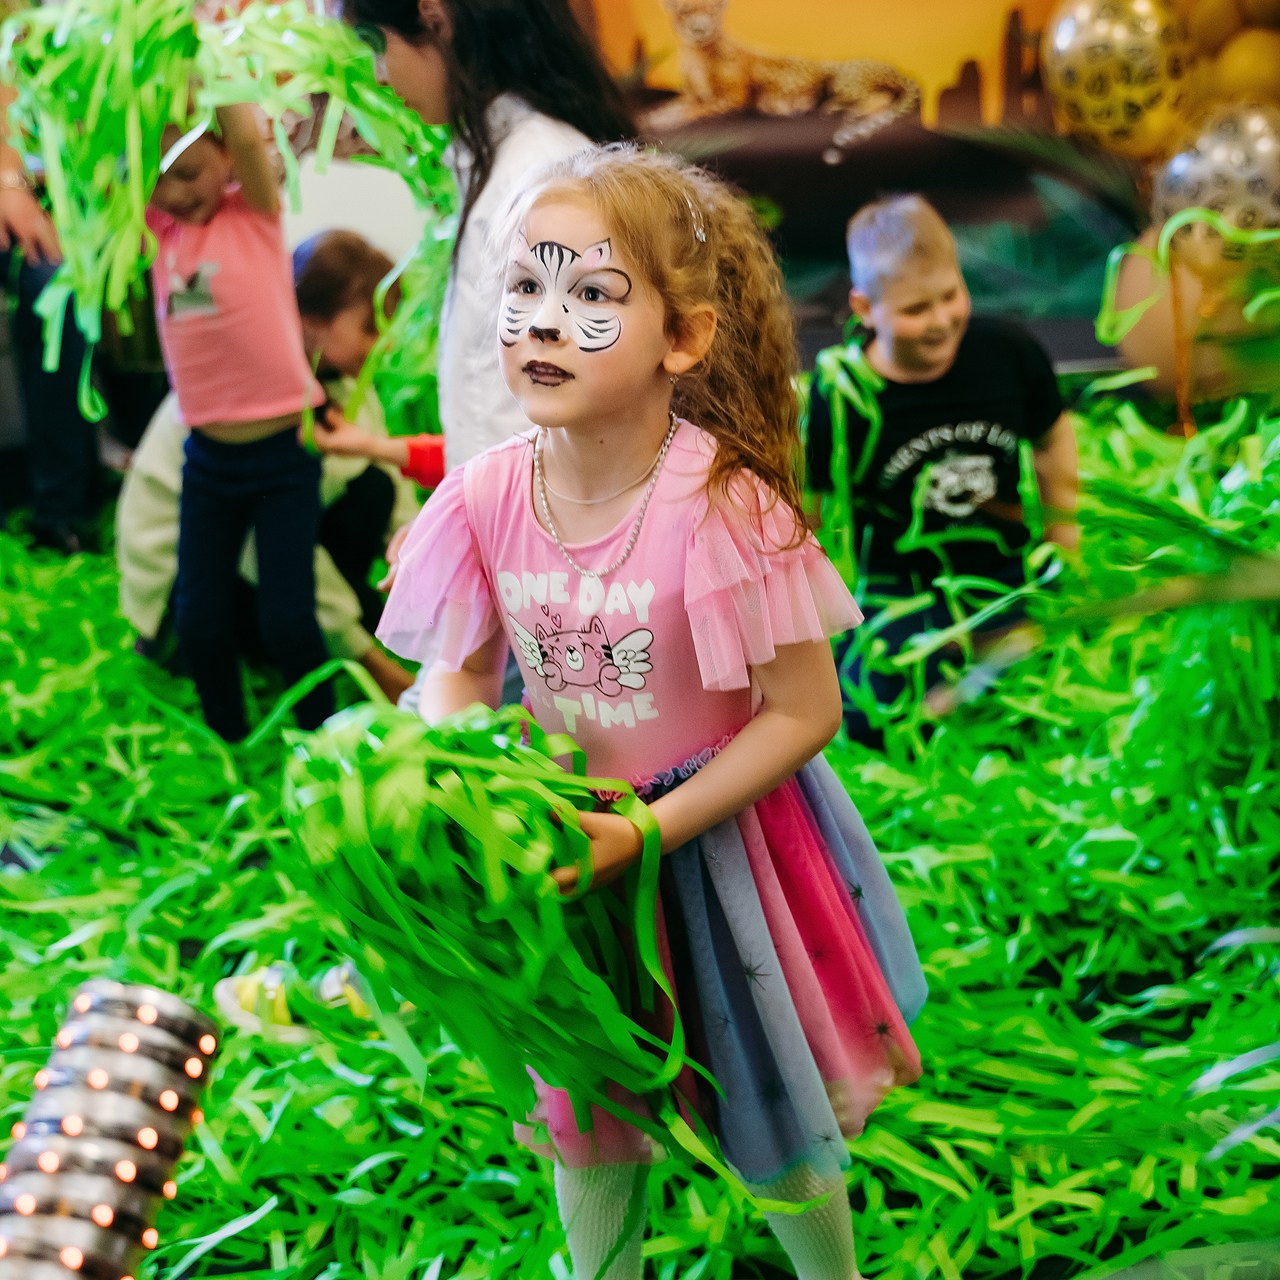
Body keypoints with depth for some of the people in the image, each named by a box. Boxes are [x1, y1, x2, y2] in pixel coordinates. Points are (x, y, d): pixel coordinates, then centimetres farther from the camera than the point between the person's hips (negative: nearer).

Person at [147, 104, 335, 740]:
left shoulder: (255, 214, -5)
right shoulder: (160, 231, 7)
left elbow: (248, 139, -23)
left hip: (283, 453, -4)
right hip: (208, 456, 5)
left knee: (286, 620, -2)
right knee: (198, 620, 8)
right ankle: (227, 743, 28)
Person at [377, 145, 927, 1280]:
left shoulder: (724, 504, -27)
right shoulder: (487, 495, -14)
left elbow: (803, 711, -20)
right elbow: (455, 674, -1)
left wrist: (648, 830, -25)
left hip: (716, 834, -3)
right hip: (566, 840, 4)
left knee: (775, 1121, 18)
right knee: (585, 1113, 23)